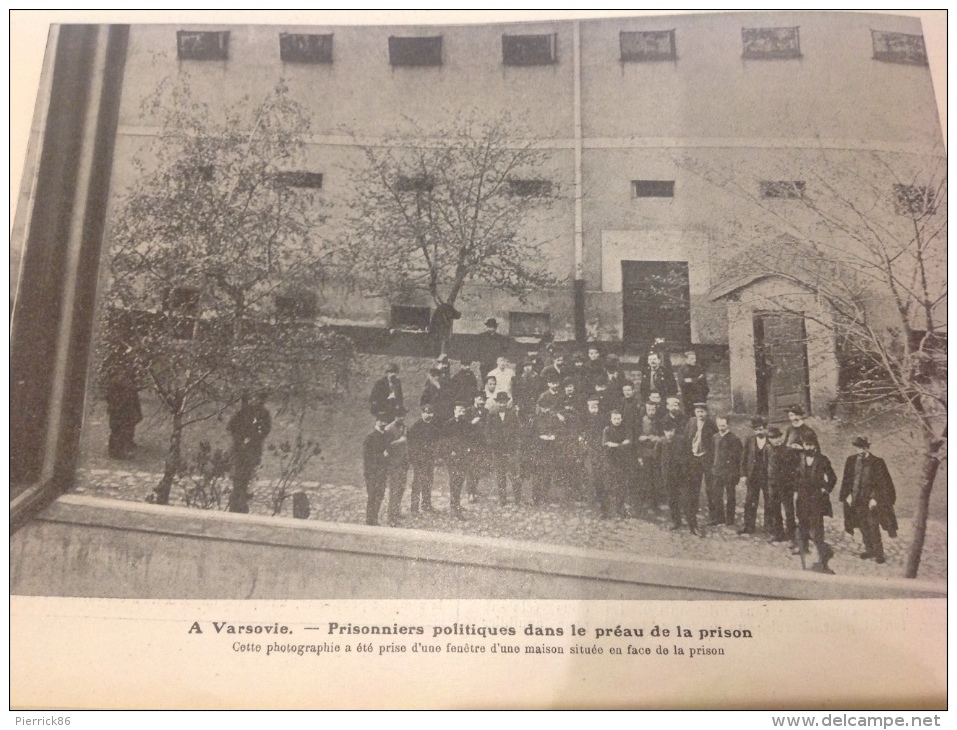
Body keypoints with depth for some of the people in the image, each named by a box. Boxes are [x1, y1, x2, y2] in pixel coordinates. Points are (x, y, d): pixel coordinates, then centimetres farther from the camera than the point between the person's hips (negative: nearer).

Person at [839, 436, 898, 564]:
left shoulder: (877, 462, -10)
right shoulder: (851, 461, 1)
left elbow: (882, 483, -8)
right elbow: (846, 480, 9)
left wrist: (875, 498, -13)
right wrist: (847, 495, 1)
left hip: (871, 500, -4)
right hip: (856, 500, 4)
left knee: (873, 528, -3)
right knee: (863, 527, 13)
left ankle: (879, 554, 9)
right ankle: (869, 550, 28)